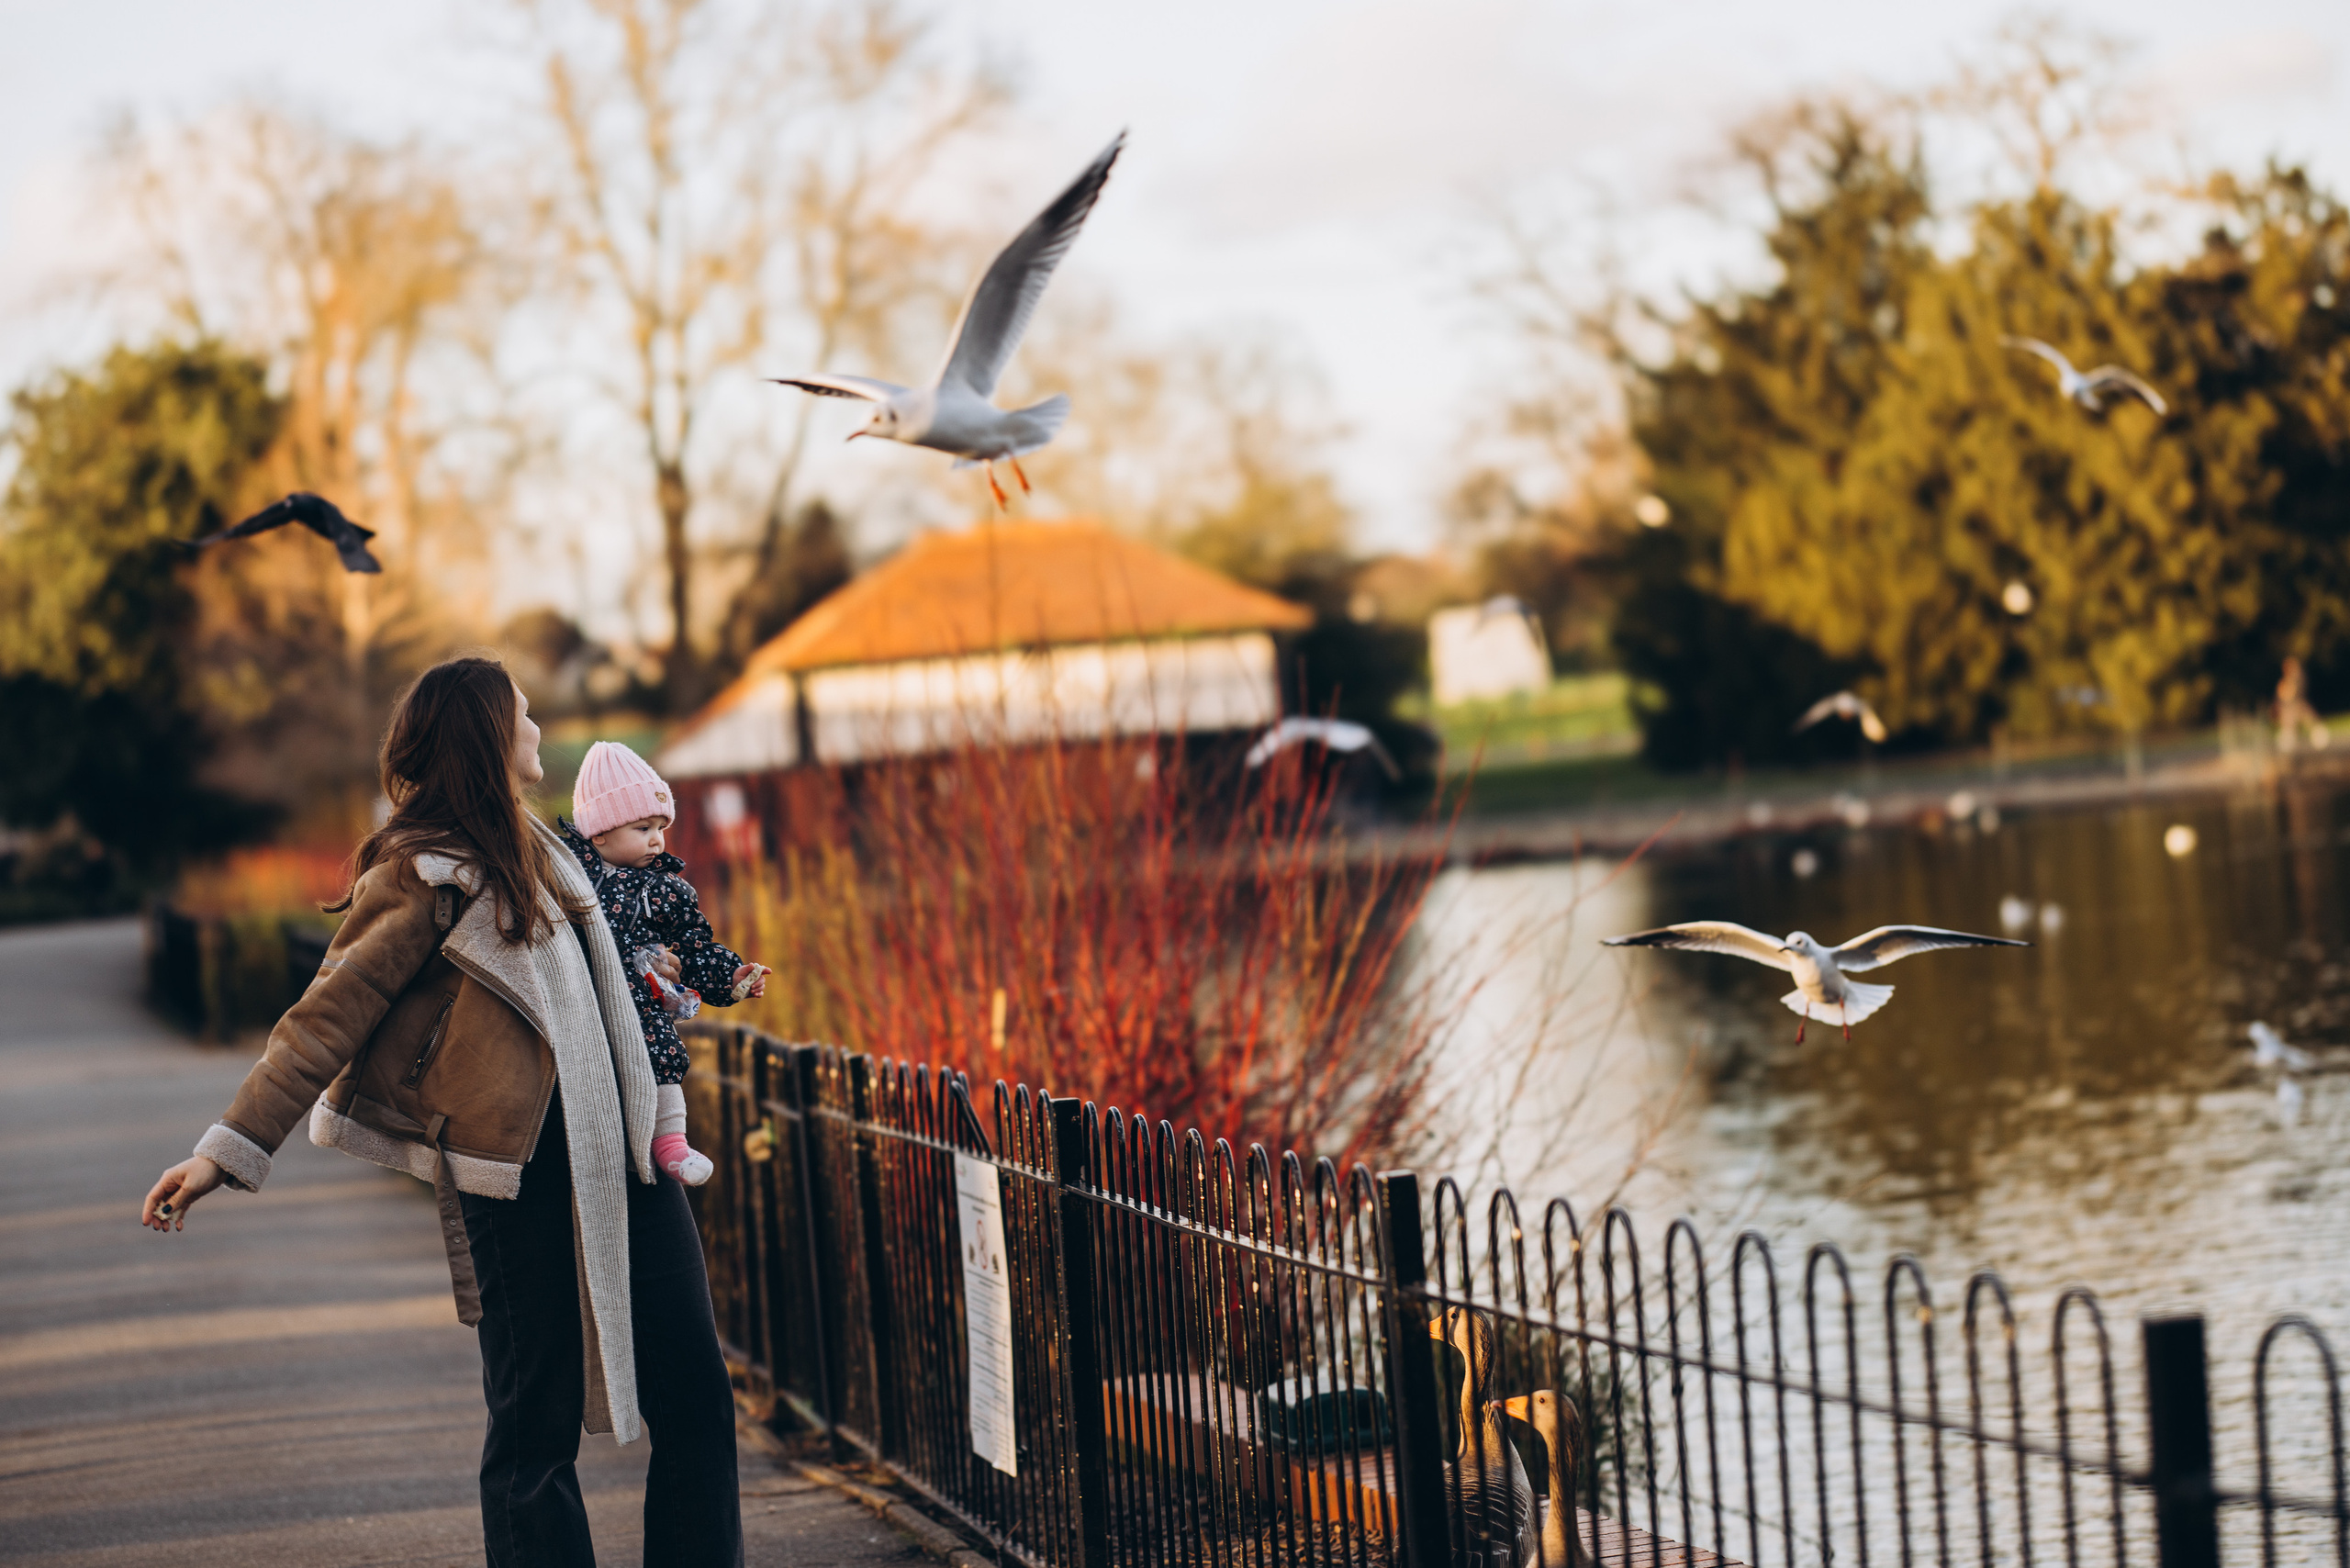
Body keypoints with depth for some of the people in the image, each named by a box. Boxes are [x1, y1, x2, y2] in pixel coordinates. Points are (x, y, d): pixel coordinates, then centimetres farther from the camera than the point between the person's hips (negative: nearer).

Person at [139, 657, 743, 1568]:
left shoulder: (524, 845, 16)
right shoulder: (426, 875, -8)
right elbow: (327, 1018, -11)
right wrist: (230, 1148, -16)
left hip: (621, 1152, 8)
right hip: (521, 1174, -8)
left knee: (695, 1395, 5)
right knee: (538, 1427, -1)